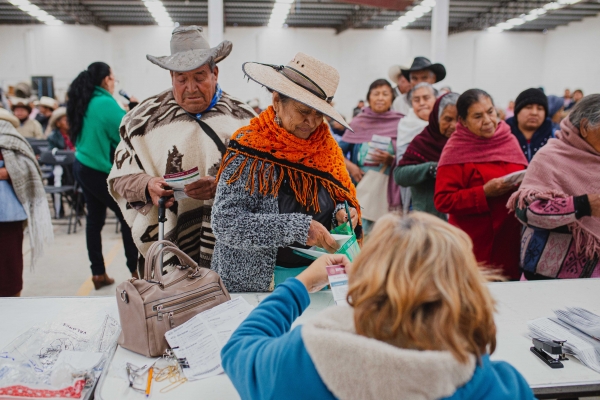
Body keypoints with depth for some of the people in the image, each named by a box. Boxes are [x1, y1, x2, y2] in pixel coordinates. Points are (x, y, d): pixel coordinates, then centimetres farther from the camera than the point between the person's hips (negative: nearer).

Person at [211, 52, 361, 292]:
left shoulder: (325, 145, 1)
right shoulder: (250, 149, -15)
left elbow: (342, 197, 13)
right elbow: (225, 222, -22)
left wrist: (341, 213, -11)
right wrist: (298, 228, -27)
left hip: (319, 274, 5)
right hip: (256, 282, -4)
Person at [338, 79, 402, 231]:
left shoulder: (400, 124, 4)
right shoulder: (358, 122, 7)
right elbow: (339, 151, 9)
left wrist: (390, 160, -16)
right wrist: (350, 166, -8)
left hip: (388, 189, 0)